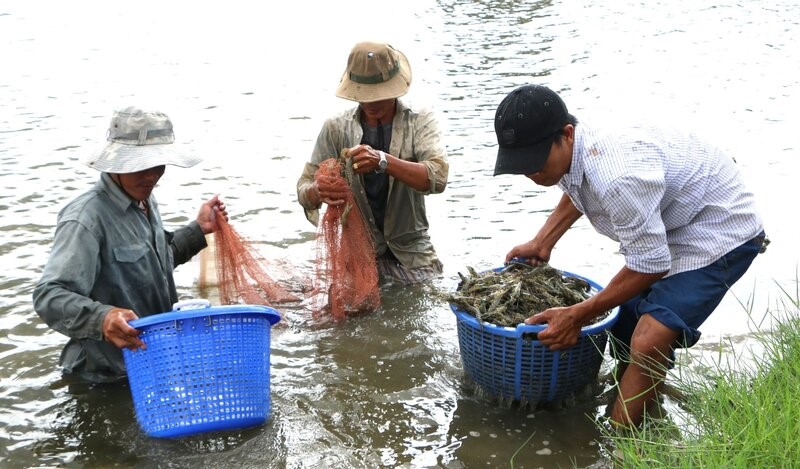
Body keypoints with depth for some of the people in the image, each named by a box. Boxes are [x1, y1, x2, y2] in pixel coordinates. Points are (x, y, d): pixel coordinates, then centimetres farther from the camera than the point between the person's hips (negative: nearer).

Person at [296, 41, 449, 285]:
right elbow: (304, 188, -5)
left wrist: (383, 161, -38)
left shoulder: (420, 121, -5)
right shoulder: (336, 128, -1)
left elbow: (437, 177, -22)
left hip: (411, 254, -1)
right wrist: (318, 192, -31)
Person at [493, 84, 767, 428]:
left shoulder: (618, 179, -41)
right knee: (625, 330, 17)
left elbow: (651, 265, -28)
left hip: (720, 230, -9)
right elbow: (577, 192, 14)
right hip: (666, 222, 9)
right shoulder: (569, 150, -13)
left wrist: (578, 315, -19)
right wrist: (541, 243, 11)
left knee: (648, 343, -23)